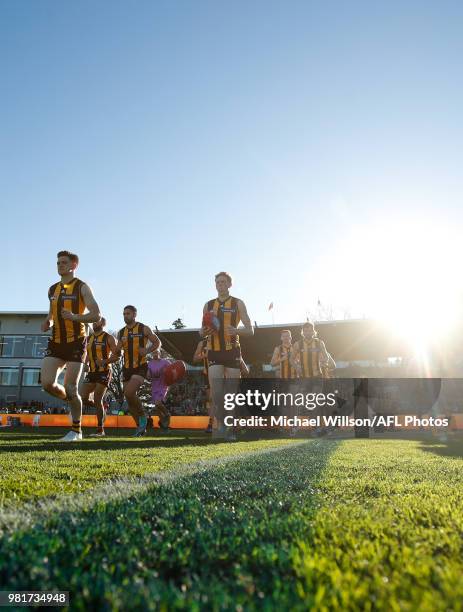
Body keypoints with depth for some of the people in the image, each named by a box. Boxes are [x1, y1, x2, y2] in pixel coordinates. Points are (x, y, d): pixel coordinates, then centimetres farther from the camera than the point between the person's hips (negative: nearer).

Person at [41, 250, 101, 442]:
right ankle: (71, 399, 22)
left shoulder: (82, 287, -3)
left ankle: (76, 430, 12)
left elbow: (96, 315, -10)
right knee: (47, 384, -11)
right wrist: (48, 324, 6)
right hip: (56, 343, 5)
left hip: (75, 343, -5)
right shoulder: (52, 289, 16)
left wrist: (75, 317, -27)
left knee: (70, 388, -6)